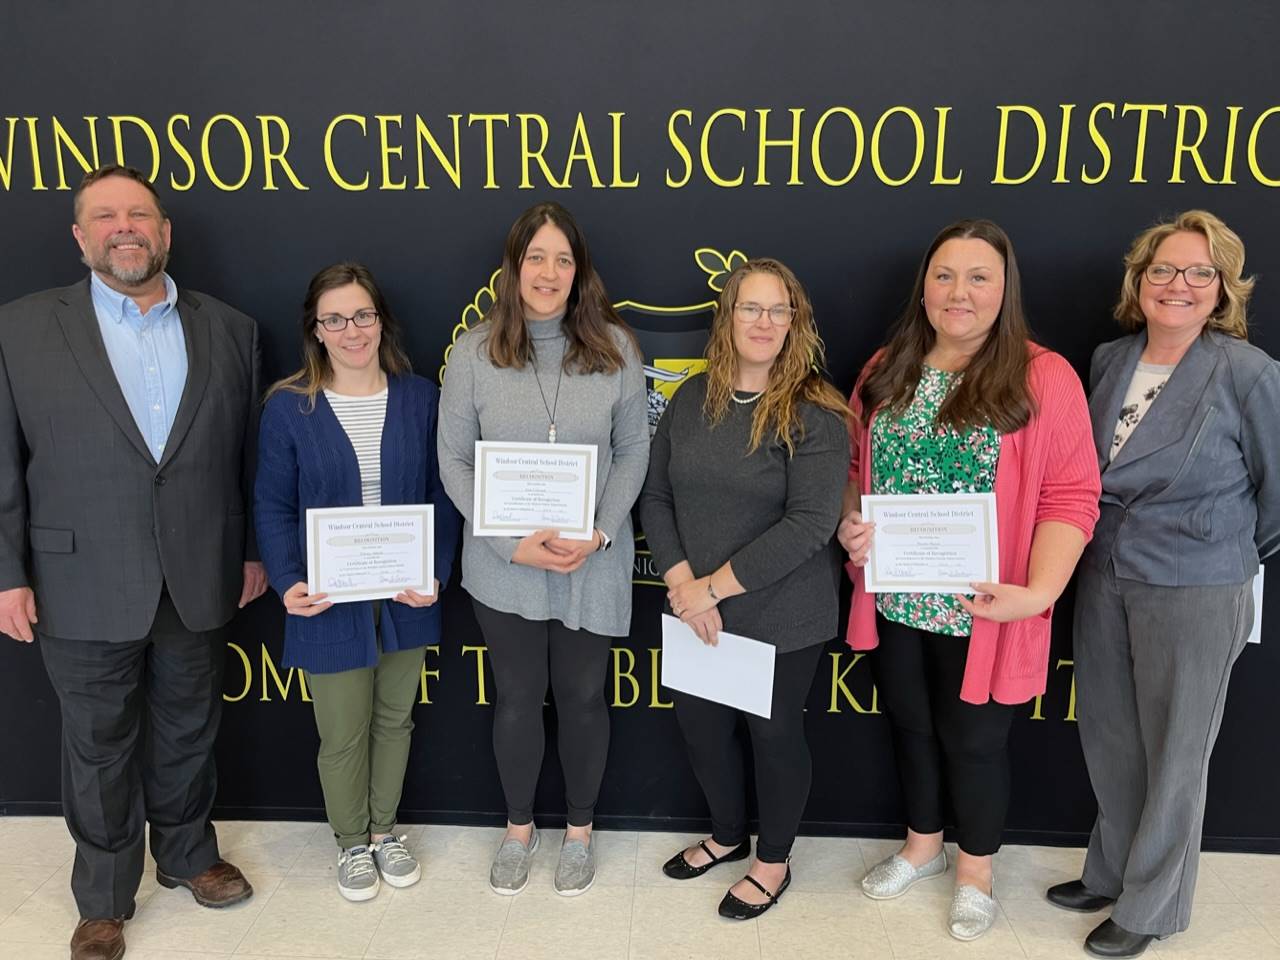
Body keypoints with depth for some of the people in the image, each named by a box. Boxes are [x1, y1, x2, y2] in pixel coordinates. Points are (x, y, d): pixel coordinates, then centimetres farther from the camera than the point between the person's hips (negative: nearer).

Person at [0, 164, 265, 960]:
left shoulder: (230, 330, 3)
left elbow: (248, 452, 6)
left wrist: (254, 549, 6)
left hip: (199, 582, 2)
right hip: (84, 587, -1)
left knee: (188, 733, 18)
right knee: (99, 748, 14)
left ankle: (187, 855, 41)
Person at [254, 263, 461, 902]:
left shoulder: (420, 398, -2)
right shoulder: (288, 407, -6)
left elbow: (440, 496, -1)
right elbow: (273, 506, -3)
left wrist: (435, 573, -12)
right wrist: (287, 582, -17)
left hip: (405, 596, 2)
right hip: (328, 602, -2)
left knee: (394, 718, 18)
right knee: (342, 734, 10)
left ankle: (384, 829, 42)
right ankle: (351, 842, 37)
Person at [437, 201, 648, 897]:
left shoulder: (615, 348, -4)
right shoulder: (474, 351, -5)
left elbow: (633, 451, 0)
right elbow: (454, 459, -3)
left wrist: (600, 534, -13)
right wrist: (513, 543, -13)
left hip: (594, 567, 0)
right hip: (504, 567, 0)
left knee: (581, 696, 15)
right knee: (517, 698, 14)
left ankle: (580, 829, 39)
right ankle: (518, 827, 40)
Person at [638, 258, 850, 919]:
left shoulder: (814, 414, -14)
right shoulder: (691, 399, 2)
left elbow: (809, 523, -22)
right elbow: (656, 496, 2)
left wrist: (715, 586, -21)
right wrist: (682, 581, -12)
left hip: (782, 617, -5)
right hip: (697, 612, 5)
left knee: (774, 734, 13)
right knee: (700, 725, 18)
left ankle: (773, 860, 39)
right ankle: (728, 834, 46)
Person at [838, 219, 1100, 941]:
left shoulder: (1044, 378, -10)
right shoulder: (887, 371, 4)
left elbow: (1071, 496, -12)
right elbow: (857, 467, 11)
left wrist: (1038, 593, -23)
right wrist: (850, 523, -8)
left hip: (980, 611, -4)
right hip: (895, 602, 4)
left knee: (973, 740, 13)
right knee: (912, 726, 21)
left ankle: (975, 871, 40)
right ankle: (923, 846, 46)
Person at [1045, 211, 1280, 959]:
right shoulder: (1109, 361, 1)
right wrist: (1104, 554, 12)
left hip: (1195, 594, -5)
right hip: (1103, 581, 5)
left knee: (1172, 755, 12)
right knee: (1108, 741, 18)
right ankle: (1112, 873, 40)